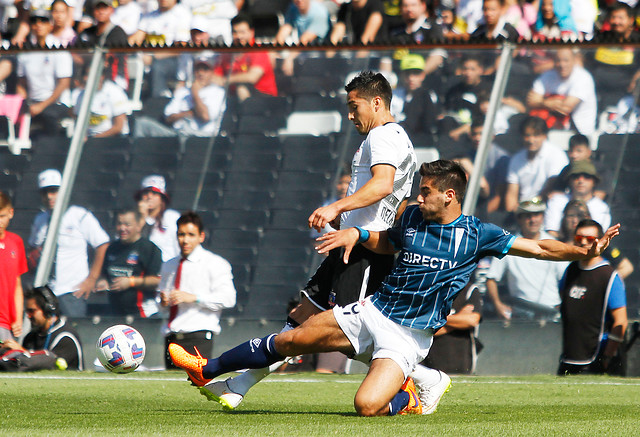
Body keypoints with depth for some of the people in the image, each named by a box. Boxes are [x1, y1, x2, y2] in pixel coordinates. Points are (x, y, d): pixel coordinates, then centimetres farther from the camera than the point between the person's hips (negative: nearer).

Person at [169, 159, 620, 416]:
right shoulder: (414, 217, 5)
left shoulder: (477, 234, -8)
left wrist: (584, 252, -20)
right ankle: (208, 369, 17)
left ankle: (411, 399, 7)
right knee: (287, 341, 1)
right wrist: (357, 234, 6)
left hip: (409, 336, -4)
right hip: (373, 311, 5)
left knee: (367, 405, -27)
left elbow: (536, 247, -8)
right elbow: (388, 242, 25)